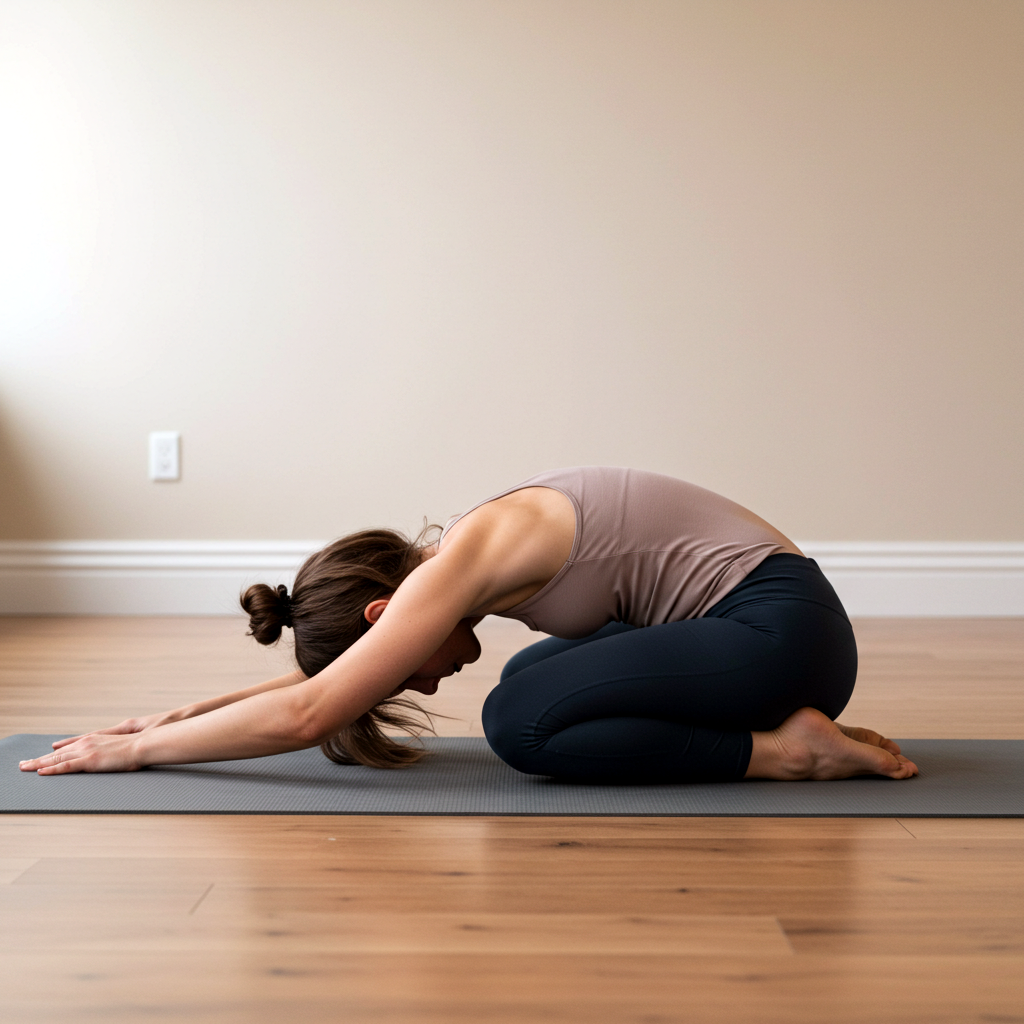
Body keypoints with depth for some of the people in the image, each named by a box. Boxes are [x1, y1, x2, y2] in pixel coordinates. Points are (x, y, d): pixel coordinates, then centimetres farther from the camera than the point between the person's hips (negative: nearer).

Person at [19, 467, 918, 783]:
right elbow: (322, 672, 21)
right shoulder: (469, 554, 11)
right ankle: (795, 725, 10)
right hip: (758, 621, 10)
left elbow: (308, 712, -19)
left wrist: (138, 750, -9)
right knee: (534, 680, 16)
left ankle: (784, 749, -11)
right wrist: (176, 714, 18)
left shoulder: (460, 563, -16)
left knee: (520, 721, -15)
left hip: (778, 626, -10)